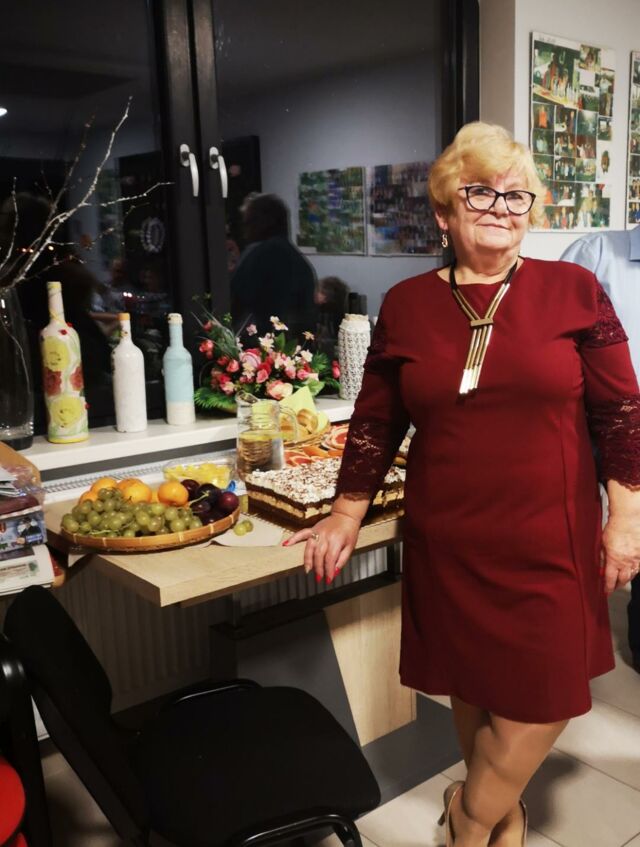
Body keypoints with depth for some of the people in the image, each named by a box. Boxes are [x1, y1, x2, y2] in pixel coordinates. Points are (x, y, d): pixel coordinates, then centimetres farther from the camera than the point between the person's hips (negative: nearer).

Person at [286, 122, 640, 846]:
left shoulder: (573, 290, -1)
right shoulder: (406, 305, 3)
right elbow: (376, 421, 8)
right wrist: (346, 515, 7)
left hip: (549, 538, -1)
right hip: (447, 541, 1)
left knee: (544, 696, 2)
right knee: (471, 686, 13)